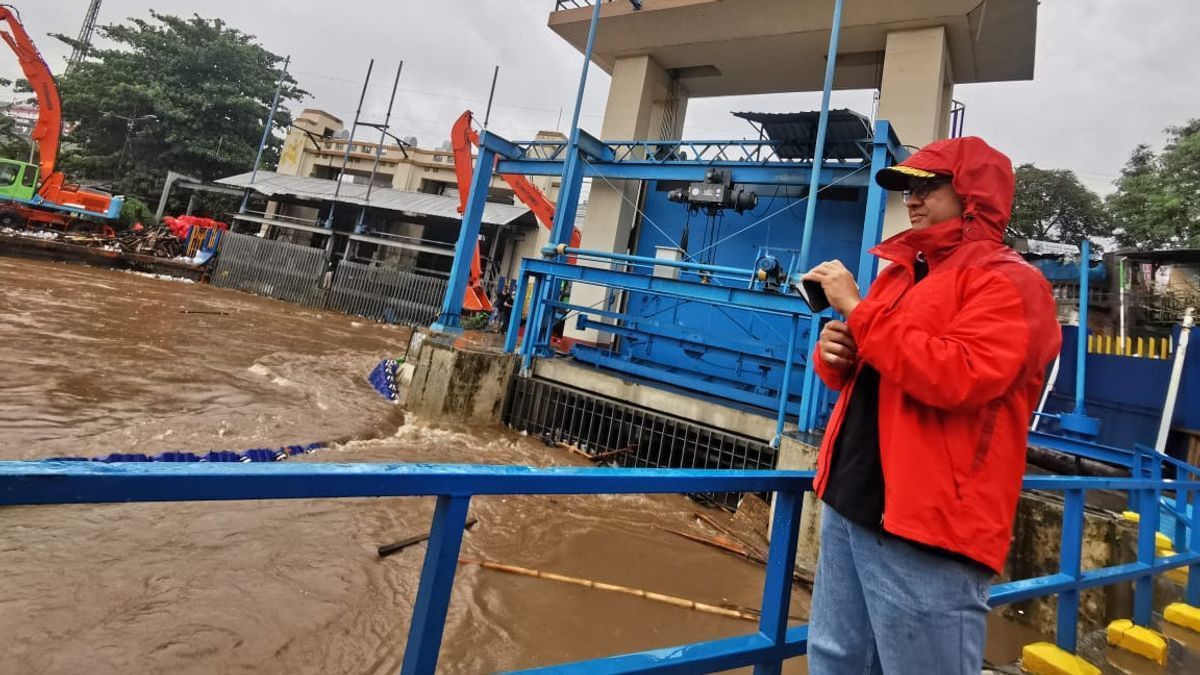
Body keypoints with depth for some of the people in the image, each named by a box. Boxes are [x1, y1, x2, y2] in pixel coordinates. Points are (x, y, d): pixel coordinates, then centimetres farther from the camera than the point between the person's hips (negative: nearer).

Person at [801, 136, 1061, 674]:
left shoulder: (1008, 282, -7)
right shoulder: (900, 271, 16)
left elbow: (957, 377, -24)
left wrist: (857, 309, -19)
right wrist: (834, 352, -2)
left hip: (927, 527, -7)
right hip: (848, 505, 8)